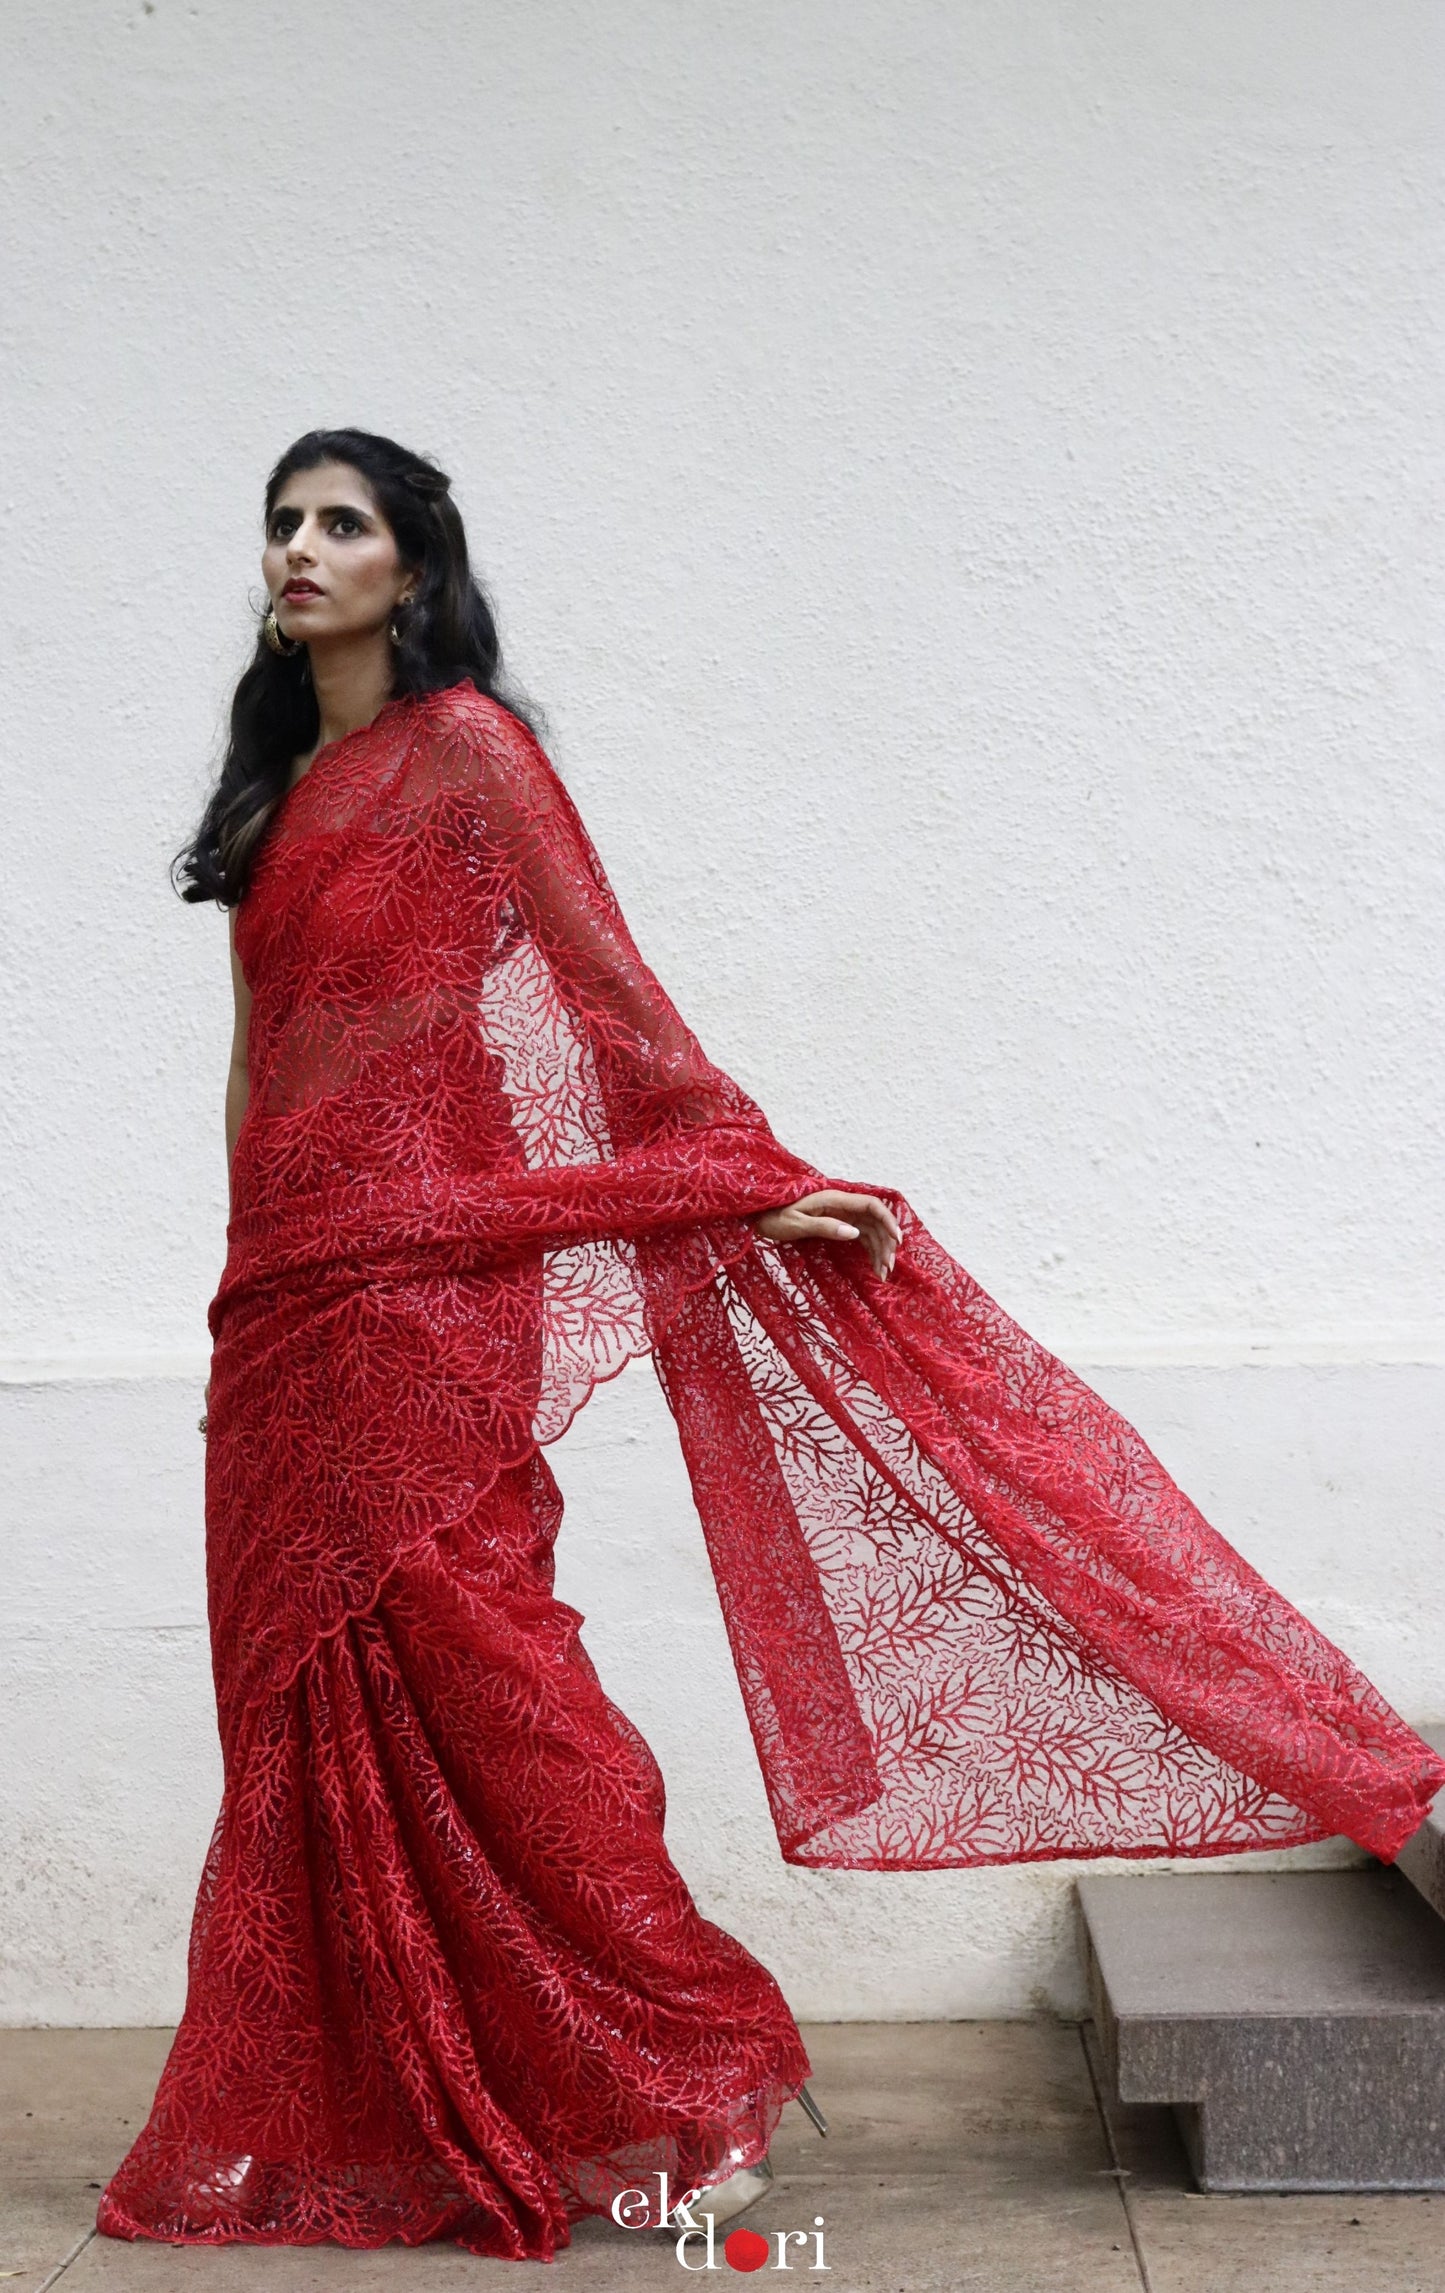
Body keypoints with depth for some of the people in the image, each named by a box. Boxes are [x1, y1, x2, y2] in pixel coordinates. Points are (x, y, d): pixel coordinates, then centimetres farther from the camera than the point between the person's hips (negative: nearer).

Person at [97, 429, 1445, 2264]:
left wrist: (756, 1184, -14)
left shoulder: (464, 750, -3)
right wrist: (251, 1269, 18)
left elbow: (612, 995, -7)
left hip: (423, 1274, -7)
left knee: (456, 1672, -6)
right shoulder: (280, 782, 18)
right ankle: (356, 2122, 22)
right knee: (317, 1707, 9)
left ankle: (670, 2094, 10)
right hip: (284, 1285, 7)